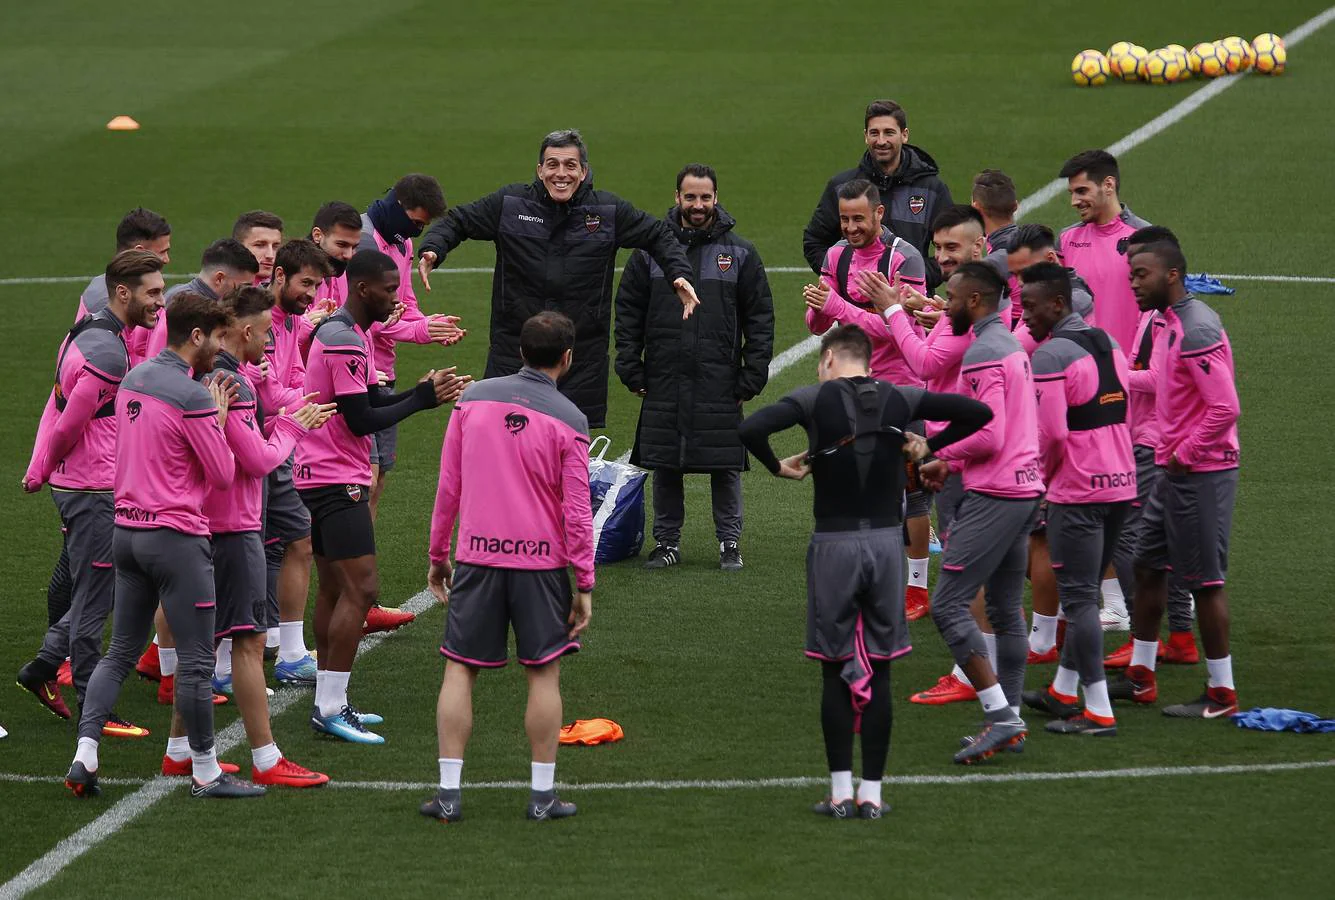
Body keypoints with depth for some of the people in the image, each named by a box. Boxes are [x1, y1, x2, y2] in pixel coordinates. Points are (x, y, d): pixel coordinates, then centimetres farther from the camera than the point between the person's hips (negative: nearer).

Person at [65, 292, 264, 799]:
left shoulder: (134, 379, 8)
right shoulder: (191, 396, -16)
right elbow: (223, 475, -11)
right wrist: (219, 417, 1)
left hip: (128, 529, 8)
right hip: (176, 536, -8)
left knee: (120, 654, 13)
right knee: (196, 662, 2)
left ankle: (85, 755, 4)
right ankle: (205, 772, 9)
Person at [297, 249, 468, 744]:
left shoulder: (344, 333, 15)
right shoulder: (344, 341, -18)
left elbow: (371, 402, 17)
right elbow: (361, 420, -19)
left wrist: (425, 389, 3)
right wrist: (423, 399, -11)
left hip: (317, 478, 11)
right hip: (337, 480, -11)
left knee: (334, 587, 13)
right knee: (361, 588, -12)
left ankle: (329, 702, 16)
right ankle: (330, 708, -12)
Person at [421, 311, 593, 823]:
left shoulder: (472, 399, 2)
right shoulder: (568, 421, -7)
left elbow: (448, 485, 5)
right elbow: (576, 511, -7)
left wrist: (437, 555, 15)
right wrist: (584, 584, -1)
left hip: (477, 556, 2)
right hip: (540, 561, -2)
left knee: (460, 670, 7)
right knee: (544, 674, 8)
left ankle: (448, 793, 3)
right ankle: (543, 795, 10)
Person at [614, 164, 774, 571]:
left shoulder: (740, 254, 4)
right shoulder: (651, 250, 6)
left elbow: (760, 320, 5)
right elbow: (628, 313, 9)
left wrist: (751, 379, -2)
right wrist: (631, 370, 1)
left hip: (720, 386, -1)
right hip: (663, 383, 1)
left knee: (726, 468, 1)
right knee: (664, 466, 5)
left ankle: (730, 542, 13)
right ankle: (667, 542, 16)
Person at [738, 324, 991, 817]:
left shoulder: (814, 398, -5)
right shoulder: (899, 399, 3)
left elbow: (750, 428, -19)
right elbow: (978, 412, 3)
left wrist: (778, 466, -3)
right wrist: (928, 447, 13)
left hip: (834, 545, -2)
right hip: (886, 541, 2)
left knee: (835, 672, 6)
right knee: (879, 672, 7)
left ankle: (841, 792, 6)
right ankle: (871, 793, 8)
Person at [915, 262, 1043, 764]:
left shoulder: (982, 354, -15)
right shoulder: (1011, 345, 16)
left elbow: (988, 436, -22)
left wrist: (943, 457, -6)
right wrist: (952, 465, 14)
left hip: (994, 495, -10)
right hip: (1025, 489, 10)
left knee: (948, 605, -9)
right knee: (1007, 612, 13)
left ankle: (999, 714, -12)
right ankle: (1010, 722, 16)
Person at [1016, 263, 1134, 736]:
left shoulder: (1050, 356, -15)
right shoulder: (1107, 343, 11)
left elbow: (1050, 433, -19)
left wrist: (1041, 476, -1)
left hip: (1077, 491, -8)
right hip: (1121, 482, 8)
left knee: (1079, 599, -3)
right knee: (1085, 593, 19)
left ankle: (1098, 711, -5)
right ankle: (1064, 692, 29)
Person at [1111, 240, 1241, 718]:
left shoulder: (1196, 331, -21)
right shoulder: (1171, 322, 11)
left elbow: (1225, 408, -25)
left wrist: (1185, 455, -16)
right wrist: (1171, 452, 14)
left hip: (1200, 475, -10)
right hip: (1176, 469, 10)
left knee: (1205, 579, -3)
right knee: (1148, 565, 16)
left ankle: (1221, 695, 4)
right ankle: (1140, 678, 27)